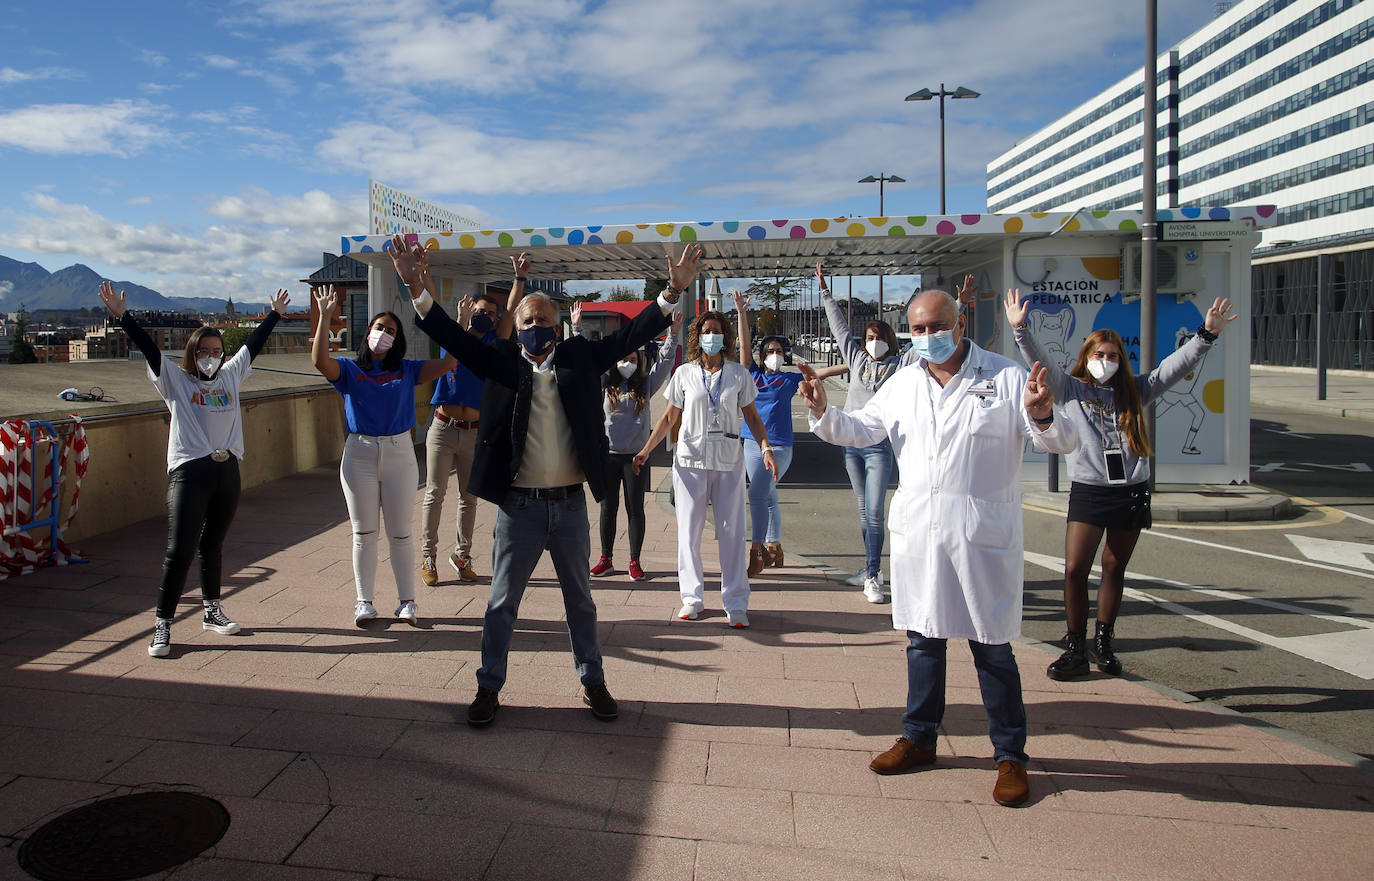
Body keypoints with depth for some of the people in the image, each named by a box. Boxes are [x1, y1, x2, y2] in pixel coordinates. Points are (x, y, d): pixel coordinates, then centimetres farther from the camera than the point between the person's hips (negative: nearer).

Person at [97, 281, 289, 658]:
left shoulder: (230, 376, 15)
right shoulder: (175, 381, 4)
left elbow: (253, 345, 23)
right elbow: (149, 348, -6)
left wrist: (275, 313, 30)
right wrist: (122, 315, -15)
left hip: (227, 471, 4)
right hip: (188, 472, -4)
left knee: (213, 545, 14)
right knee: (180, 550, -8)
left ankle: (212, 611, 26)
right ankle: (162, 624, 0)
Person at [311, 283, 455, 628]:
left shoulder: (407, 371, 6)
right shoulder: (350, 369, 3)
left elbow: (447, 363, -3)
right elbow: (320, 360, -17)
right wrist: (324, 316, -21)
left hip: (399, 453, 0)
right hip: (359, 454, 0)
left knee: (400, 533, 6)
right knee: (363, 533, 8)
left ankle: (407, 601, 17)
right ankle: (364, 601, 19)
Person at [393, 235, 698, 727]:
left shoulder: (580, 358, 3)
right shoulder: (501, 362, 0)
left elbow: (631, 335, -4)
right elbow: (452, 337, -11)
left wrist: (674, 292, -15)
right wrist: (417, 289, -25)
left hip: (571, 504, 2)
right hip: (519, 505, -1)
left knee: (580, 599, 16)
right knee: (502, 601, 10)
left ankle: (593, 681, 31)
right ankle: (489, 687, 25)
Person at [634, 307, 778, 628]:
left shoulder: (738, 374, 5)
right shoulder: (684, 374, 5)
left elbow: (752, 416, 8)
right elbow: (669, 418, 10)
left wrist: (766, 448, -6)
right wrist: (646, 450, 3)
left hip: (729, 462, 0)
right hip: (690, 460, 0)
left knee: (732, 532, 0)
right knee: (689, 530, 3)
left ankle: (736, 603, 8)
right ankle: (692, 597, 16)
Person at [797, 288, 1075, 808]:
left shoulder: (1006, 378, -3)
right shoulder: (902, 384, 10)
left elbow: (1061, 443, -5)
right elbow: (860, 430, 16)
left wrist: (1042, 417, -28)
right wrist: (822, 412, -3)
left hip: (982, 538, -4)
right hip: (917, 535, 5)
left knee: (992, 648, 3)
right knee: (922, 639, 15)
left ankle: (1010, 756, 18)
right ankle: (919, 737, 30)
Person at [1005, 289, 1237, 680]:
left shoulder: (1134, 392, 12)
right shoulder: (1071, 389, 5)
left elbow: (1175, 366, 7)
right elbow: (1041, 361, -6)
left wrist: (1207, 334, -4)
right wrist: (1021, 329, -19)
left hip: (1131, 492, 3)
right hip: (1088, 490, -3)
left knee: (1115, 568, 11)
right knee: (1075, 569, -9)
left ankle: (1104, 641, 24)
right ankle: (1075, 648, 3)